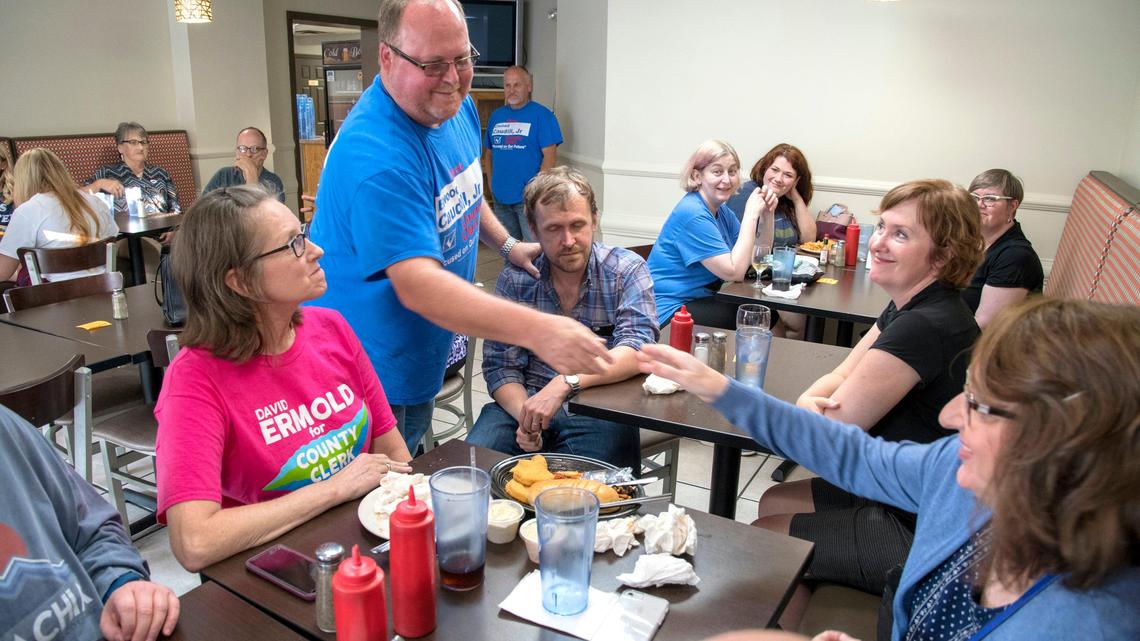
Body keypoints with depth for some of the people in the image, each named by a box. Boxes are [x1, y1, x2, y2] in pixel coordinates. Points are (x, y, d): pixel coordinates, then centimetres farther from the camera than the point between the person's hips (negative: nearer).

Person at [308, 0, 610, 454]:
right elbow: (416, 284, -40)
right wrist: (534, 330, -48)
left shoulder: (456, 106, -2)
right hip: (368, 372, -8)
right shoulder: (375, 157, -32)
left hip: (424, 358, 9)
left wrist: (506, 244, 9)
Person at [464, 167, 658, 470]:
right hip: (525, 403, 2)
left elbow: (637, 350, -16)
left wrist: (565, 383, -30)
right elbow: (500, 366, 0)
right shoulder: (515, 278, 3)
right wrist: (524, 414, -21)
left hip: (599, 413, -1)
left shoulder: (627, 271, -2)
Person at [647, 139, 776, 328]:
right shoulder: (692, 214, -20)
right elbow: (734, 271, -24)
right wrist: (751, 214, -20)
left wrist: (766, 213, -3)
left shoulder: (721, 210, 8)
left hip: (702, 299, 9)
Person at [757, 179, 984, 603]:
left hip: (920, 534, -9)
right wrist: (811, 402, -17)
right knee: (773, 503, 16)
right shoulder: (910, 307, 3)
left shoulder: (924, 327, -29)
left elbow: (828, 435, -24)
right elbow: (838, 377, 5)